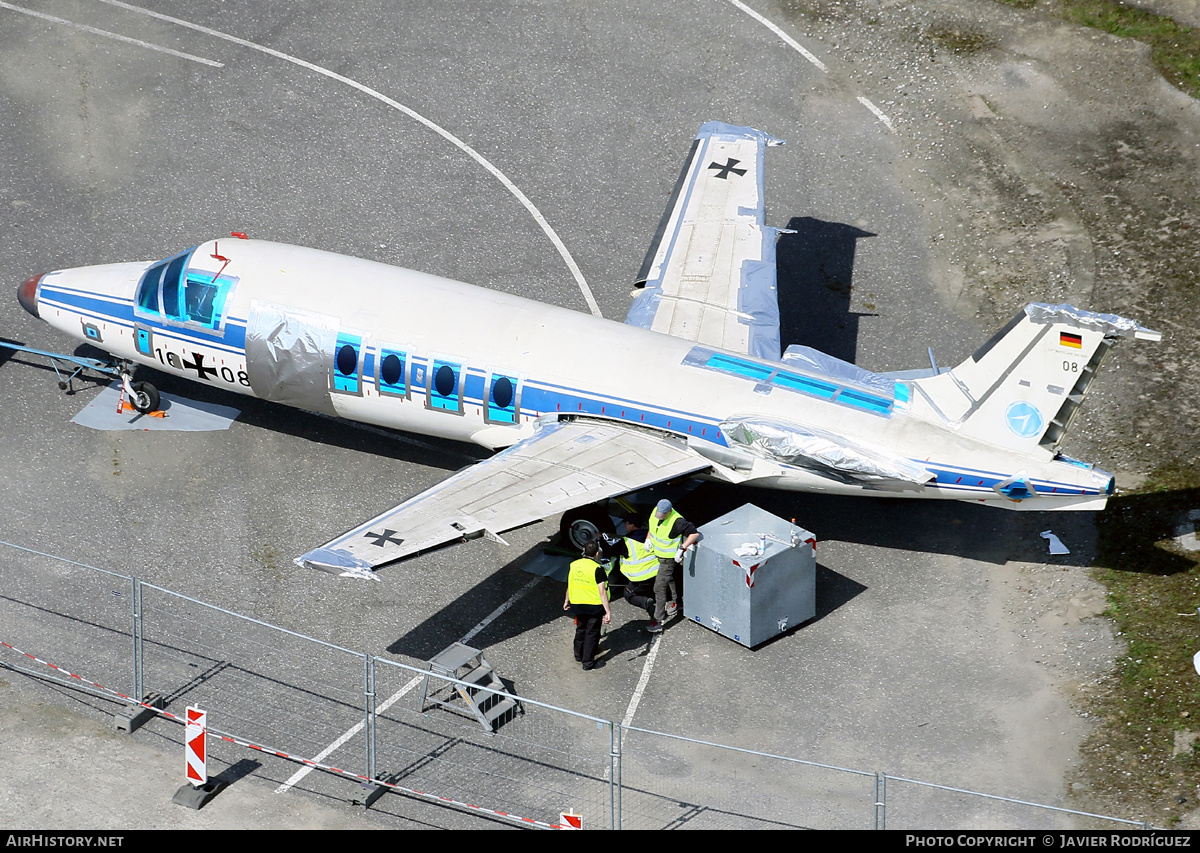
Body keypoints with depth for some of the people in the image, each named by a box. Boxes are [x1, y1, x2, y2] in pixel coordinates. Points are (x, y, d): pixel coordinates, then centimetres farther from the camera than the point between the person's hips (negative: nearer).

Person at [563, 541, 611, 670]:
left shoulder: (574, 565, -4)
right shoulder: (597, 569, -20)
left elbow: (569, 585, 8)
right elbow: (602, 591, -22)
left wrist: (566, 601, 24)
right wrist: (608, 611, -20)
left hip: (577, 605, 5)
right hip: (595, 606, -5)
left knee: (580, 629, 24)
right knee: (592, 633, 7)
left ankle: (579, 655, 40)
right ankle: (588, 662, 11)